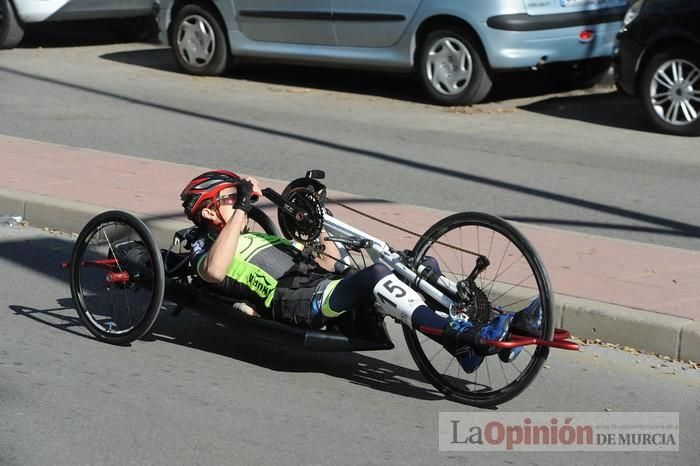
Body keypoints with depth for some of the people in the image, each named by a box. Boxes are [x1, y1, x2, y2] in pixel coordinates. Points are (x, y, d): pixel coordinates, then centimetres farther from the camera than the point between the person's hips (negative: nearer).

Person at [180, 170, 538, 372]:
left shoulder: (260, 238, 37)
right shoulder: (205, 251, 14)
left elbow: (331, 265, 35)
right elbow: (215, 271, -16)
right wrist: (241, 210, -11)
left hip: (327, 286, 8)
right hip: (298, 302, -8)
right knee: (376, 274, -34)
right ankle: (460, 337, -42)